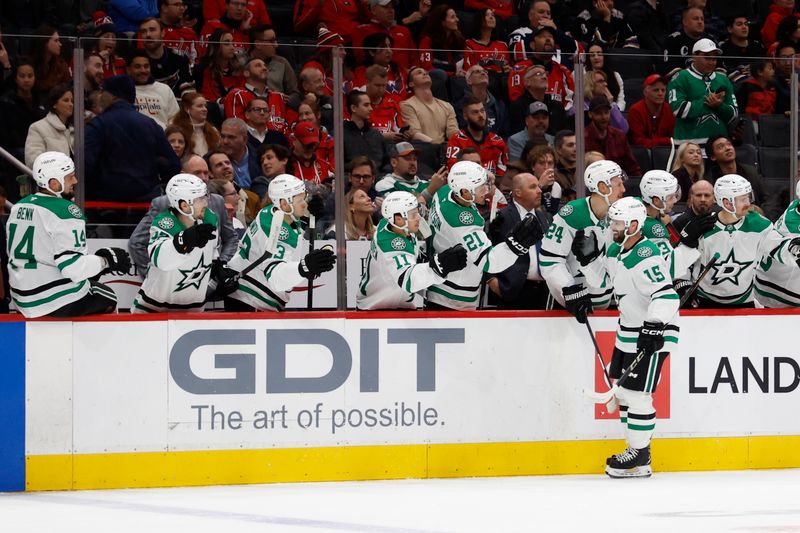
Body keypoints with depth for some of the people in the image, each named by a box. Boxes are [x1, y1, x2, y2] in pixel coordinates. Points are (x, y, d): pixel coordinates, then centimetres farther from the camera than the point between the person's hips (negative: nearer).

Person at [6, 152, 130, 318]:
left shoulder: (18, 208, 6)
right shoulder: (66, 211, -19)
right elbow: (72, 266, -25)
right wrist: (106, 260, -8)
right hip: (58, 301, -8)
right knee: (107, 300, 19)